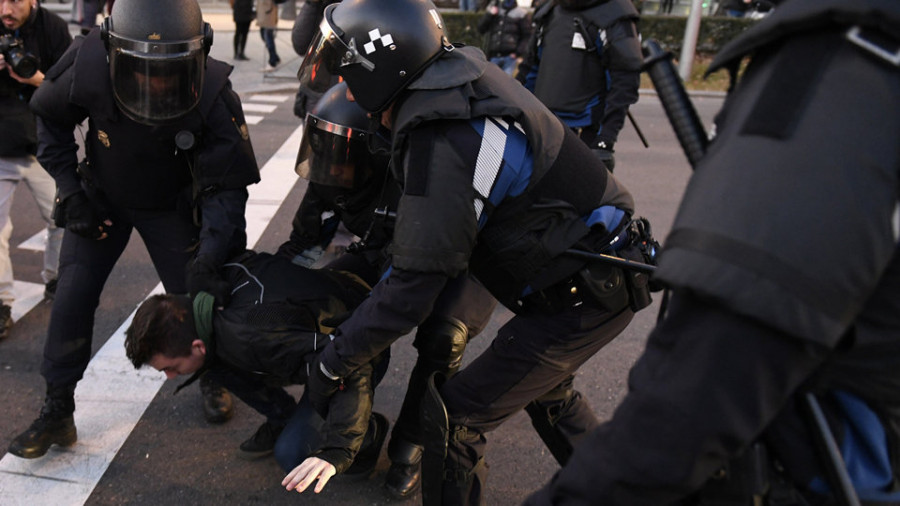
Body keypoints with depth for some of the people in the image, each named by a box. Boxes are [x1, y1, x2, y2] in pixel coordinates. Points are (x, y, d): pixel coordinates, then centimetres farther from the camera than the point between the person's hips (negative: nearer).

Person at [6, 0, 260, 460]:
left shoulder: (214, 97, -33)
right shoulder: (87, 64, -29)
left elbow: (226, 188, -27)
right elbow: (49, 117, -7)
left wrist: (209, 260, -39)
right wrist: (71, 192, -14)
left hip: (170, 208, -1)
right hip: (101, 197, 1)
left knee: (194, 296, 0)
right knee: (72, 299, -5)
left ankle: (212, 379, 31)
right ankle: (56, 413, 13)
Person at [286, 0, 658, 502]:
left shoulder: (444, 146, -27)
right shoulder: (465, 73, 1)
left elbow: (411, 290, -23)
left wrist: (332, 363, -11)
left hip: (585, 298, -10)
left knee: (455, 416, -3)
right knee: (542, 383, 32)